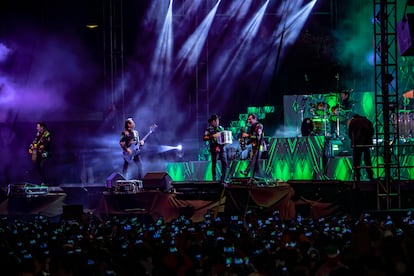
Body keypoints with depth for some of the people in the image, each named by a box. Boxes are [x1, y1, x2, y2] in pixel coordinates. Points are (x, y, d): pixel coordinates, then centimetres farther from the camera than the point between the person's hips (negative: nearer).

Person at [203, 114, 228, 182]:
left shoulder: (221, 128, 17)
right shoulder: (209, 129, 0)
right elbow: (204, 138, -10)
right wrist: (213, 136, -20)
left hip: (222, 148, 5)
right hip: (214, 149, -5)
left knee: (225, 163, -1)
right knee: (214, 164, -3)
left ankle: (223, 179, 6)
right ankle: (214, 180, 1)